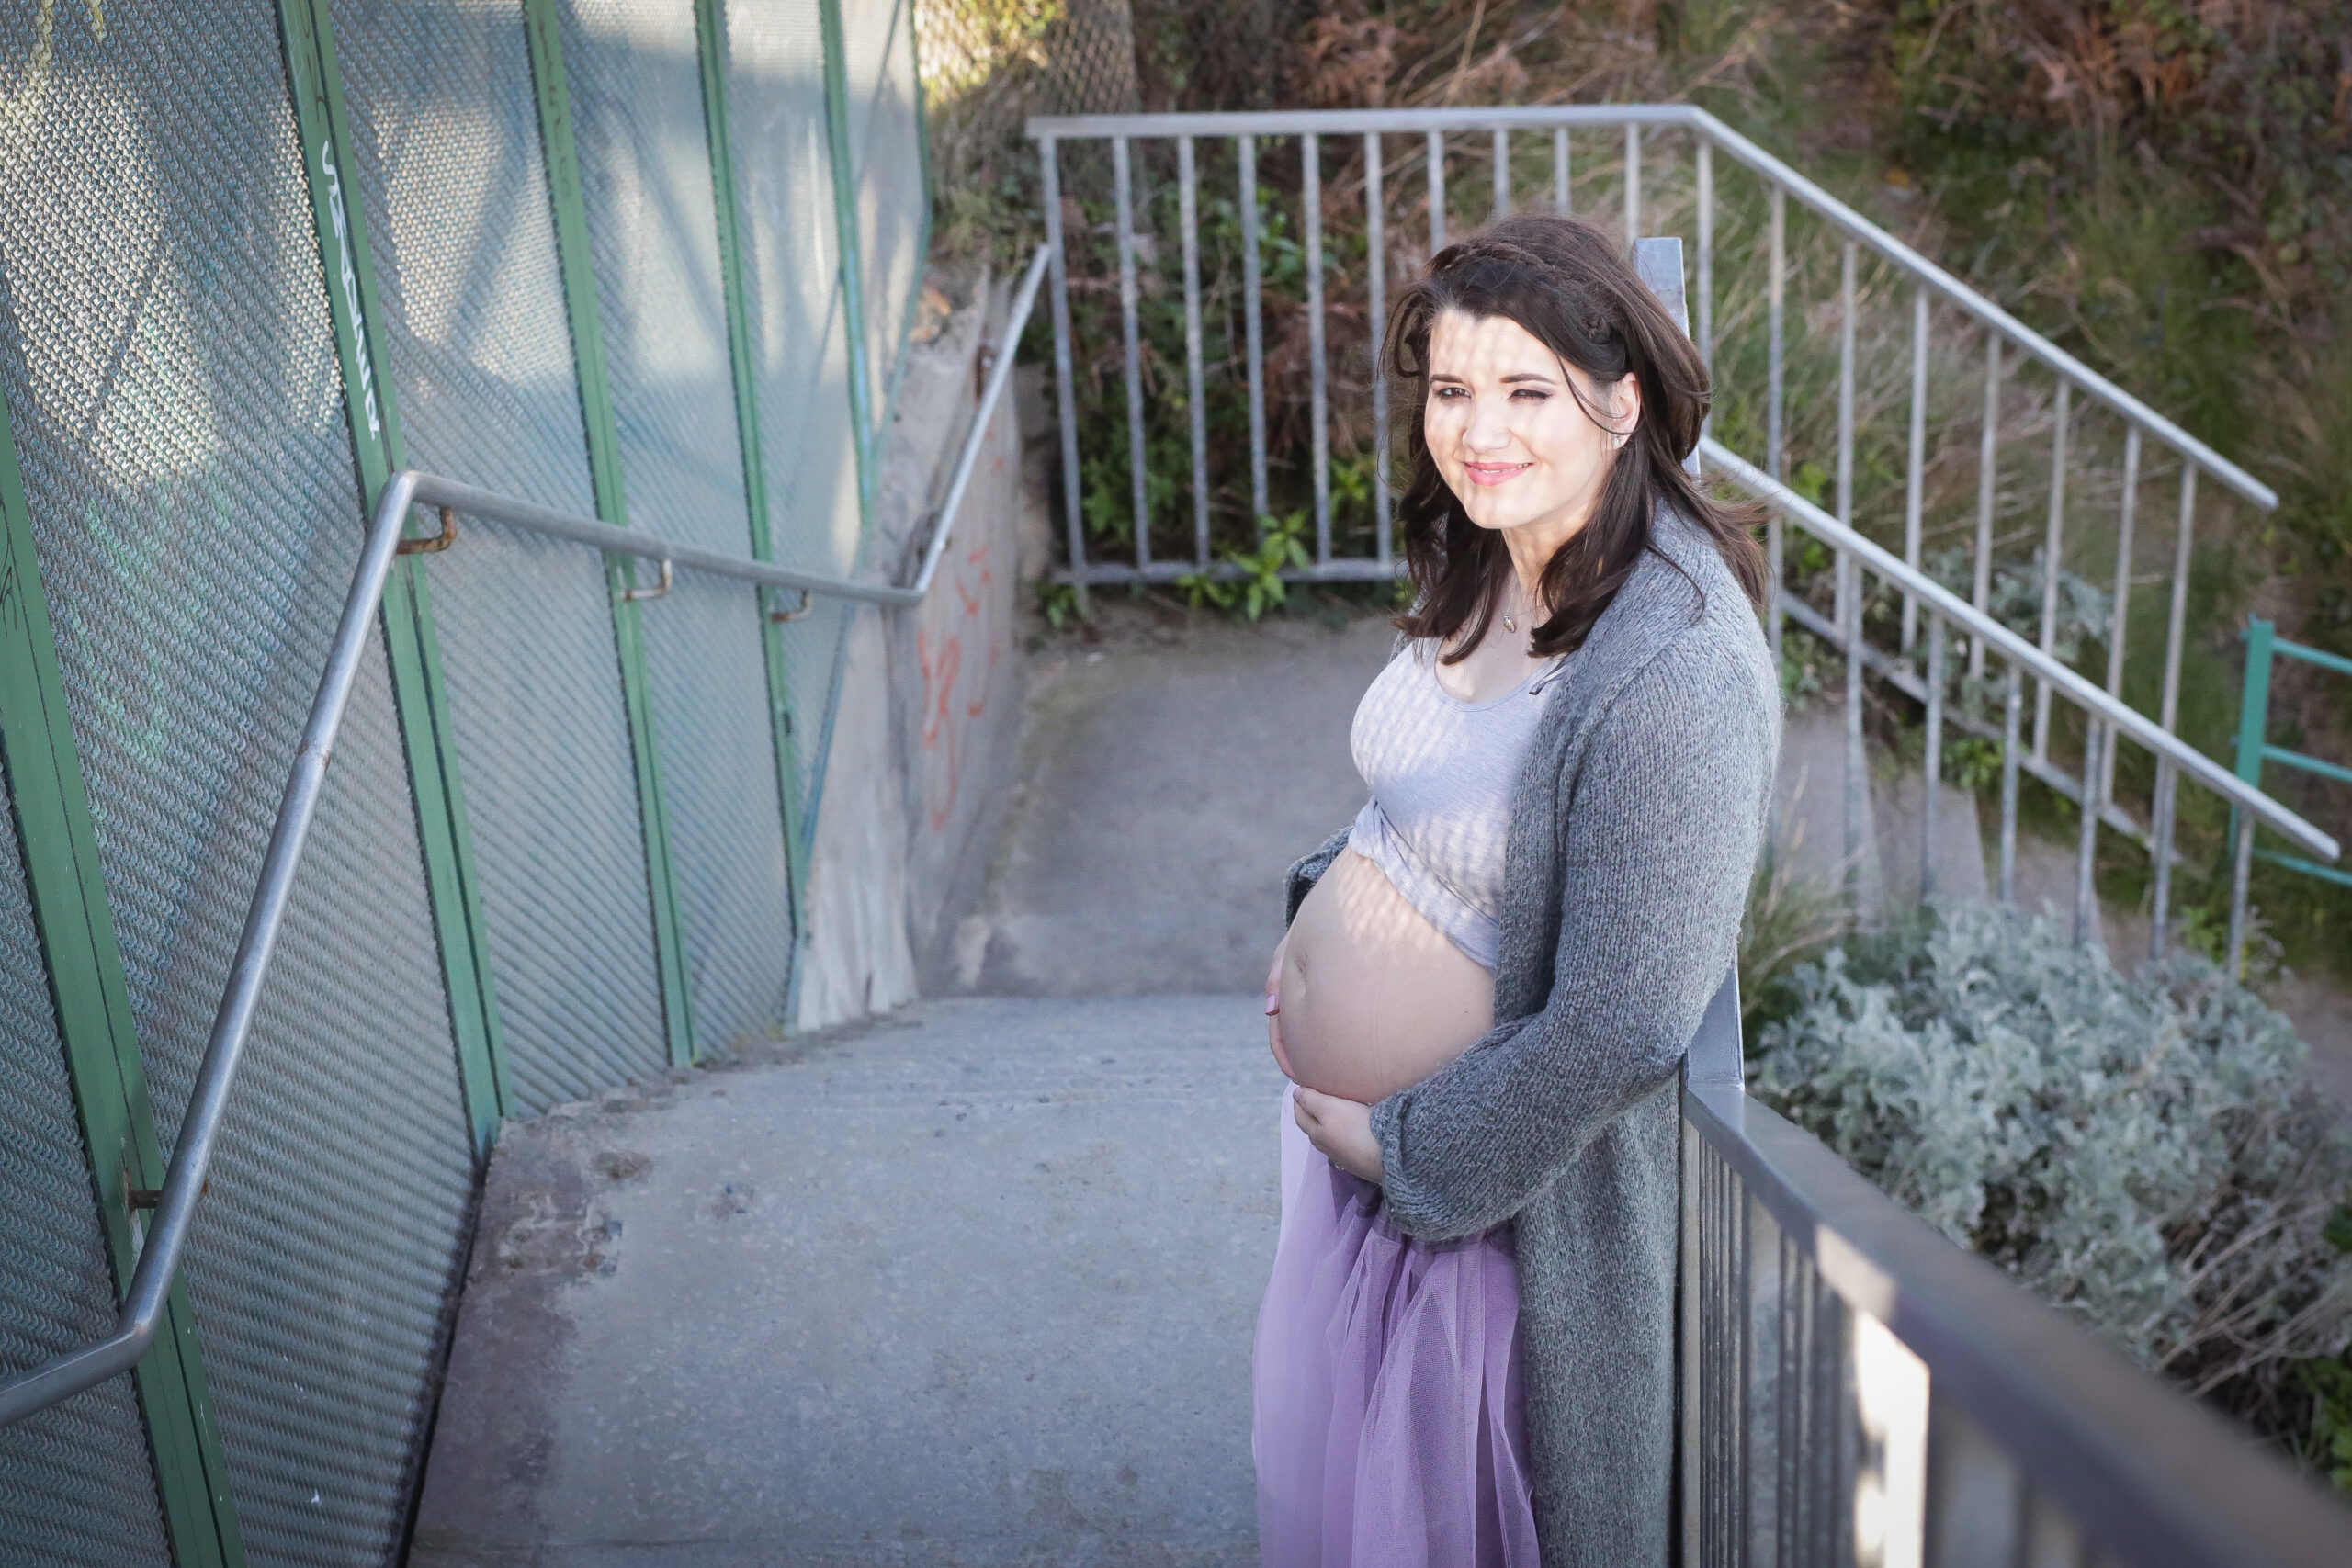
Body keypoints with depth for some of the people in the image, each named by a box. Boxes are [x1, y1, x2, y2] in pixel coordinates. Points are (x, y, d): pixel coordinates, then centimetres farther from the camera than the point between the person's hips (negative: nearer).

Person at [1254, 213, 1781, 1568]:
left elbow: (1617, 1032, -28)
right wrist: (1321, 913, 3)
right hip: (1347, 1127, 8)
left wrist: (1400, 1150, -18)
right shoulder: (1490, 569, -2)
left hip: (1491, 1186, -8)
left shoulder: (1678, 673, -30)